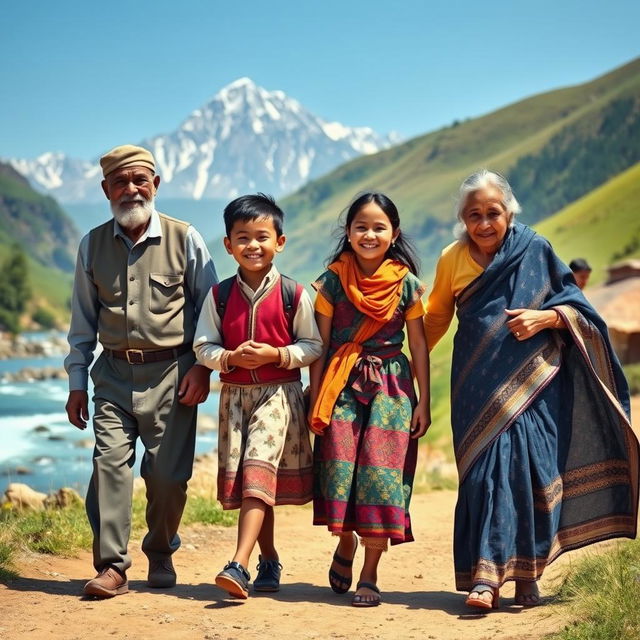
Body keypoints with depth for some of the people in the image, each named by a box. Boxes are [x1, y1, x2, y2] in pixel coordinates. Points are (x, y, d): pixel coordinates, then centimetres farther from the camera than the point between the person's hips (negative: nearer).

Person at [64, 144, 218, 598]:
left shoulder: (185, 240, 1)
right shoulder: (93, 245, 9)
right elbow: (83, 319, 14)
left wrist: (202, 367, -2)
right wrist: (77, 381, 11)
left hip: (171, 373, -2)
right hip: (114, 373, 2)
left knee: (169, 472, -1)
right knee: (110, 461, -10)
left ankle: (161, 553, 23)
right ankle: (112, 566, -5)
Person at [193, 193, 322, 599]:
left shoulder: (294, 295, -3)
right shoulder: (220, 296, 4)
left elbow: (314, 346, 1)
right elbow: (203, 348, 5)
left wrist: (277, 355, -15)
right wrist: (230, 357, -15)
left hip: (279, 393, -3)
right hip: (235, 394, 3)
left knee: (258, 471, -17)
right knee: (247, 479, 6)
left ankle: (239, 565, -23)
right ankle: (269, 561, 24)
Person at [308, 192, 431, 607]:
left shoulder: (406, 284, 1)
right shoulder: (332, 281, 1)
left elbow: (419, 345, 4)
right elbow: (320, 344, 3)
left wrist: (423, 403, 2)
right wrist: (316, 400, 0)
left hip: (391, 386, 0)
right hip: (342, 384, 1)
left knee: (381, 473, -6)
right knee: (339, 467, -6)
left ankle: (370, 576, 1)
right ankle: (346, 542, 25)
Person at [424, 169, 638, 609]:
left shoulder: (535, 251, 1)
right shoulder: (453, 260, 4)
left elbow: (577, 308, 4)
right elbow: (437, 317, 16)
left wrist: (544, 317, -14)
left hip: (533, 382, -1)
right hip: (481, 386, 1)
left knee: (531, 466, -8)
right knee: (488, 467, -9)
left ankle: (527, 574, 4)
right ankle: (486, 577, -7)